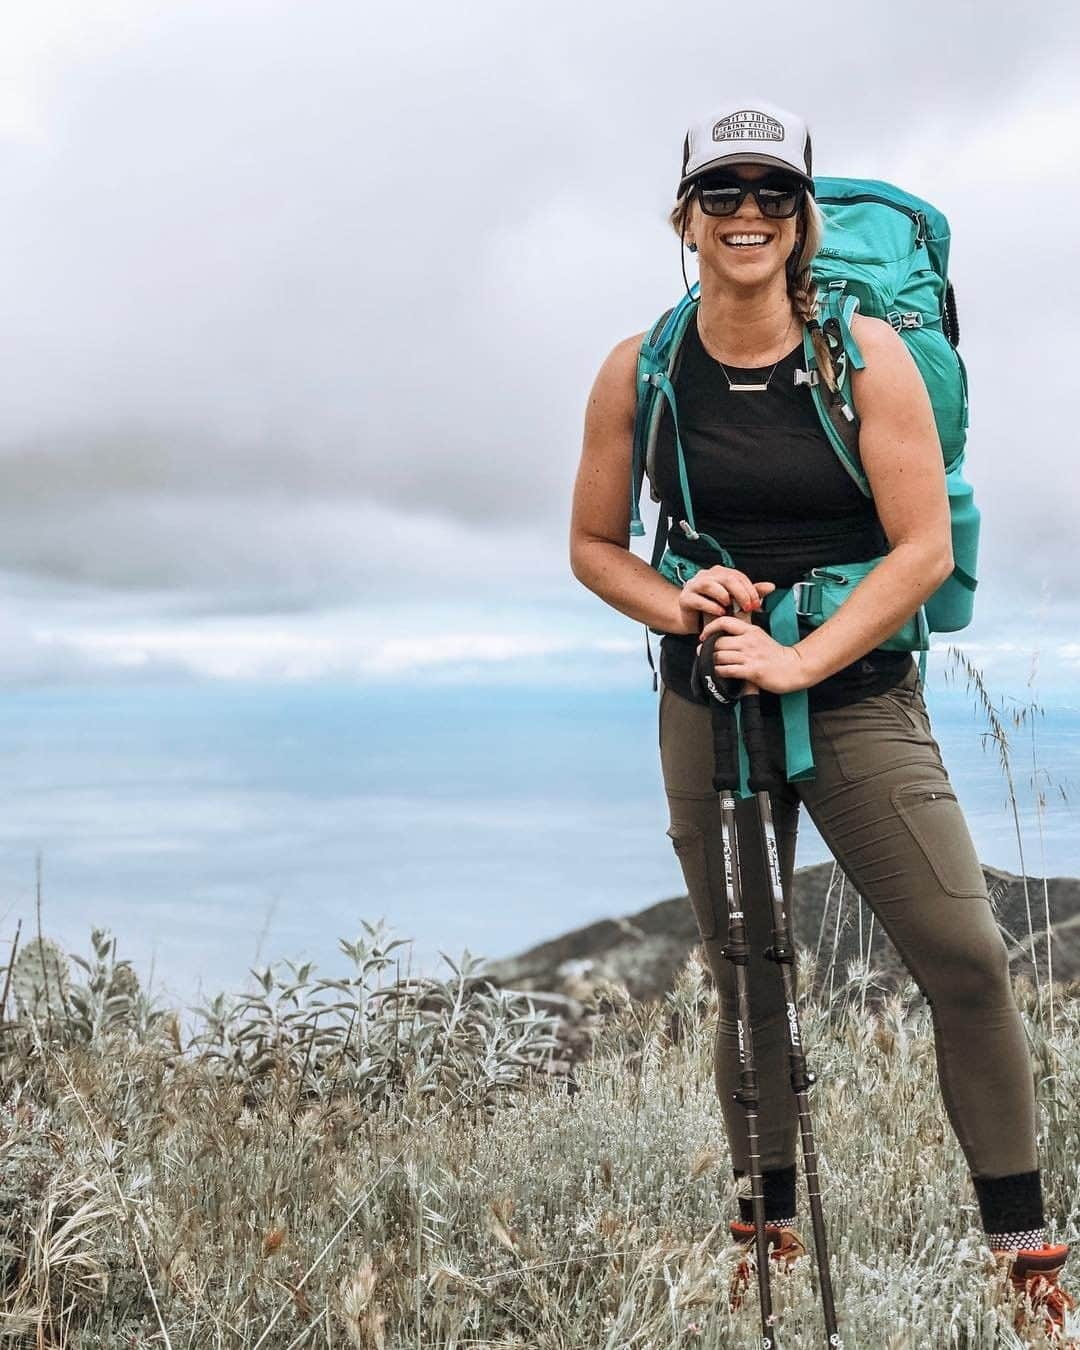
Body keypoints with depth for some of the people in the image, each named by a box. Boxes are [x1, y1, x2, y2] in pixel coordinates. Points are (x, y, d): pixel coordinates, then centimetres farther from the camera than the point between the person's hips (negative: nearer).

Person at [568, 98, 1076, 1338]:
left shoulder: (866, 353, -7)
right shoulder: (639, 372, 0)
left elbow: (925, 549, -10)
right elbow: (593, 547, 8)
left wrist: (799, 661, -18)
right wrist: (678, 606, -12)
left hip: (858, 696, -2)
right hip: (707, 706, 2)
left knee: (965, 959, -9)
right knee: (743, 979, 10)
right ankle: (767, 1228, 27)